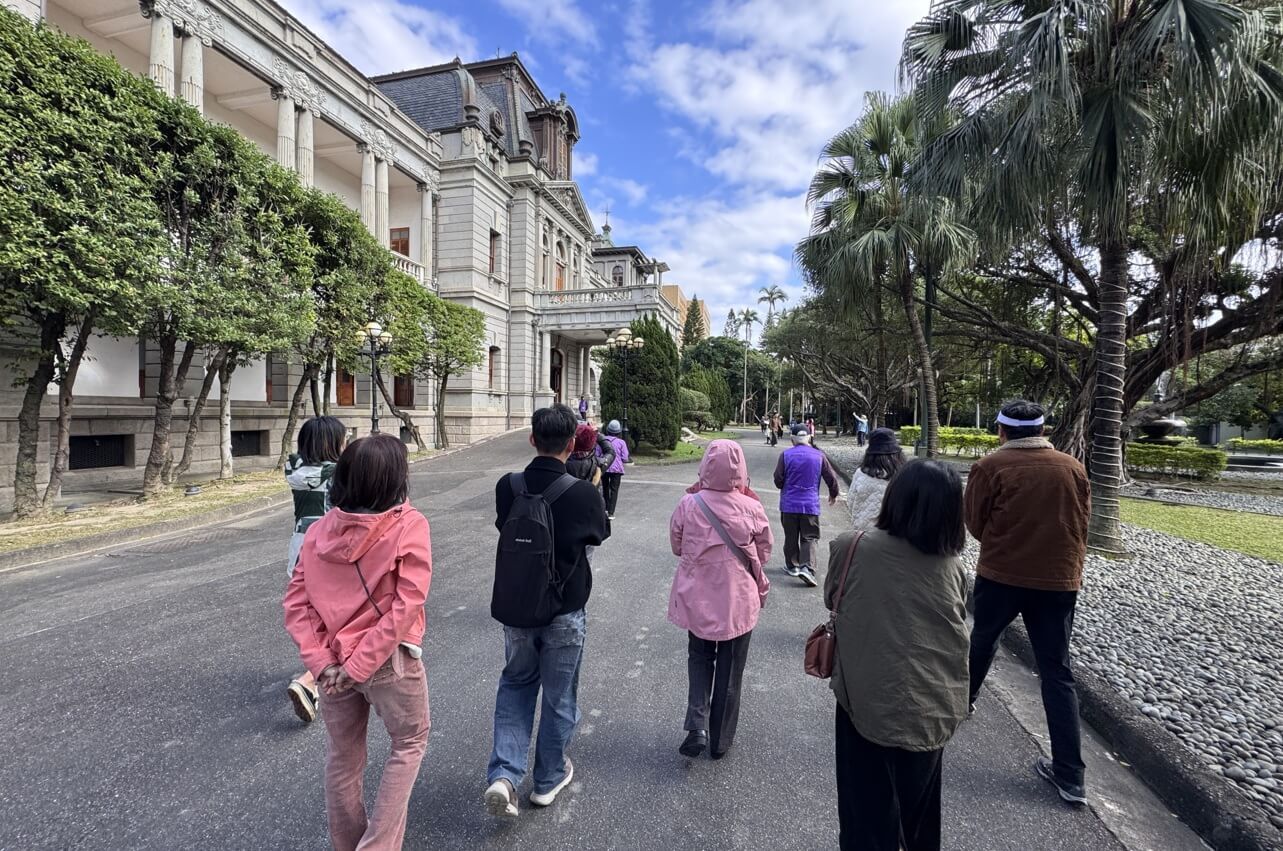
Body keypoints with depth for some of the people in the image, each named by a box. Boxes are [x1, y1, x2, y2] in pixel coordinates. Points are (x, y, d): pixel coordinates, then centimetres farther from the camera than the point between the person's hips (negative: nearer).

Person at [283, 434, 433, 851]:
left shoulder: (320, 530, -3)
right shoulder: (408, 525, -17)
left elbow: (296, 603, -4)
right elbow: (406, 605, -21)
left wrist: (321, 661, -6)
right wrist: (361, 665, -15)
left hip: (335, 664, 5)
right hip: (390, 661, -4)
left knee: (342, 759, 24)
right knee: (408, 744, 21)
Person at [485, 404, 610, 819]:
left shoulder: (507, 486, -12)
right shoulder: (584, 494, -21)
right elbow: (600, 534, -2)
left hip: (515, 607, 3)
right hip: (564, 612, -3)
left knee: (515, 684, 24)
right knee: (559, 695, 17)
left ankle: (503, 775, 14)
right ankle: (548, 779, 35)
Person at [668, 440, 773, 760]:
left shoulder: (689, 504, -15)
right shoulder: (751, 508, -16)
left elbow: (677, 547, -1)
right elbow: (764, 552, -1)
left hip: (698, 598, 1)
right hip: (739, 601, 0)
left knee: (699, 657, 23)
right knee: (730, 670, 17)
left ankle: (697, 725, 9)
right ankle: (720, 740, 30)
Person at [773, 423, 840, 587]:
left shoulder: (786, 455, -6)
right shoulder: (819, 456, -1)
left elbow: (778, 480, -5)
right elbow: (832, 478, 3)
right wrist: (833, 495, 22)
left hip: (789, 504, 0)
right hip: (811, 505, 0)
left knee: (791, 537, 14)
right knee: (809, 538, 3)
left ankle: (792, 566, 23)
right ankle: (807, 568, -13)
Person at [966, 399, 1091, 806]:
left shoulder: (990, 467, -10)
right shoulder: (1073, 468, 1)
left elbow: (975, 524, -3)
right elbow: (1082, 525, 9)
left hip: (1001, 574, -2)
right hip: (1059, 580, 3)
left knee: (982, 640, 22)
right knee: (1057, 672, 8)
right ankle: (1070, 776, 10)